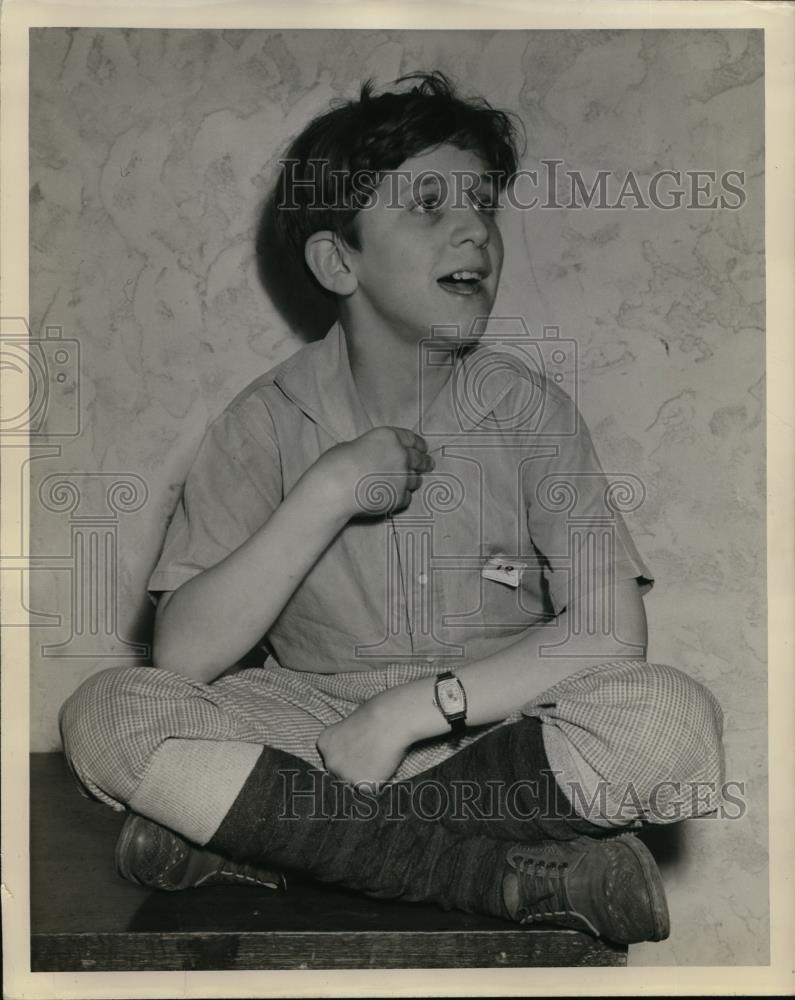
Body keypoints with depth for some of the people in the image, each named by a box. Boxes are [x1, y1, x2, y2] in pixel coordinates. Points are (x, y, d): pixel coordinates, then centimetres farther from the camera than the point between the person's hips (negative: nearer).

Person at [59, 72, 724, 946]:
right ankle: (515, 878, -25)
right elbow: (182, 655, -12)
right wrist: (326, 496, -20)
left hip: (495, 733, 0)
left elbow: (609, 635, -13)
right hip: (311, 725, 1)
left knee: (673, 717, -29)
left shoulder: (528, 407, -4)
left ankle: (258, 829, -21)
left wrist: (409, 711, -21)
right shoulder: (269, 422, -4)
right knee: (105, 715, -24)